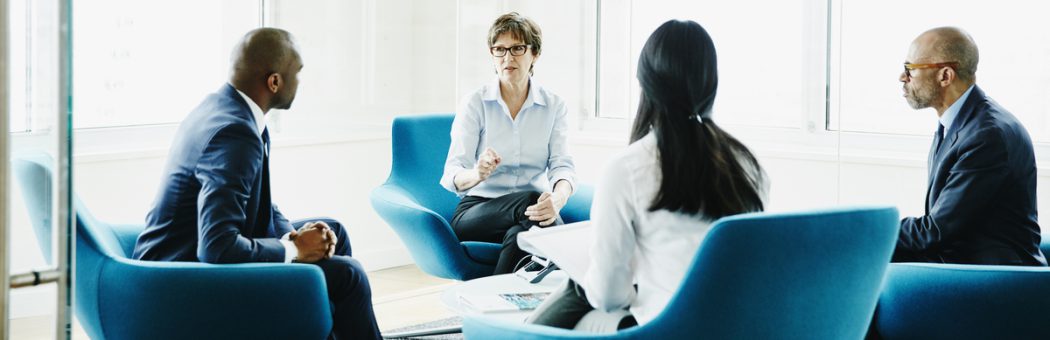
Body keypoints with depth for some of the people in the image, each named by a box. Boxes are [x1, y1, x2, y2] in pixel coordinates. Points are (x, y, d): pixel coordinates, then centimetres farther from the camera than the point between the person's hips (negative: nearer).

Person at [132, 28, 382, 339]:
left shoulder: (223, 106, 4)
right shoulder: (235, 133, -27)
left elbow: (257, 204, 14)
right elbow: (217, 248, -34)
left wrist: (295, 235, -5)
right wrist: (294, 250, -20)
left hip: (198, 252, 10)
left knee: (333, 233, 17)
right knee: (345, 274, -12)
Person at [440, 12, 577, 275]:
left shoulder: (554, 105, 7)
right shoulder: (475, 104, 1)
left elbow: (562, 165, -6)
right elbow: (452, 174, -8)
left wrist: (557, 199, -30)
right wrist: (476, 174, -34)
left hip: (531, 210, 1)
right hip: (477, 210, -1)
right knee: (529, 201, -34)